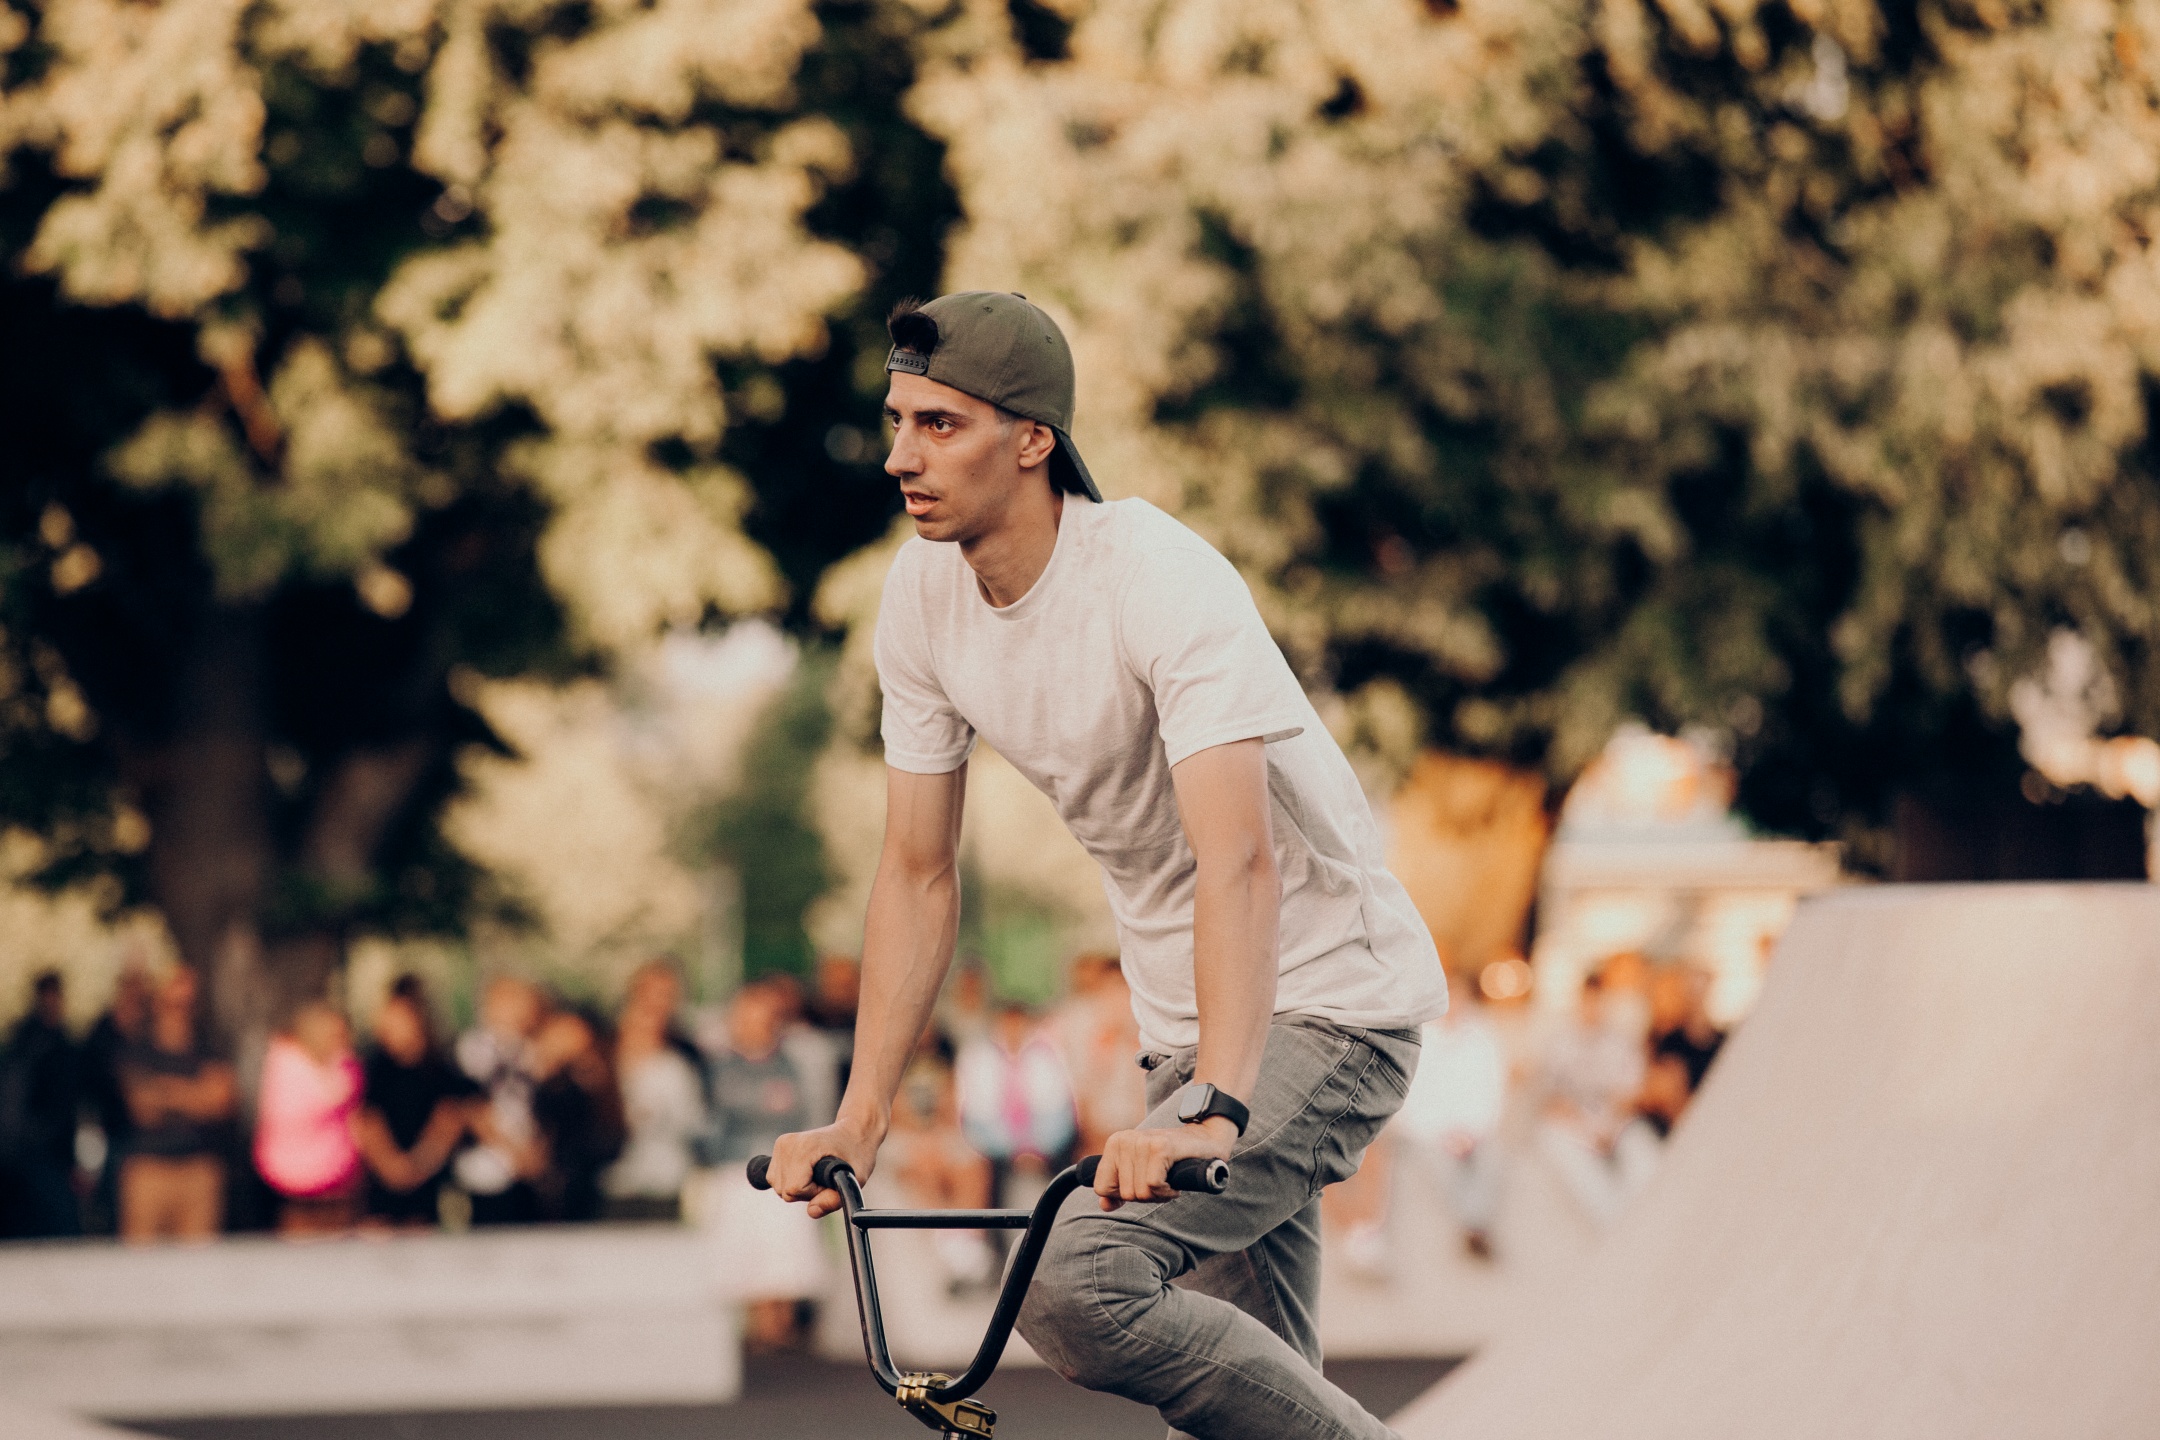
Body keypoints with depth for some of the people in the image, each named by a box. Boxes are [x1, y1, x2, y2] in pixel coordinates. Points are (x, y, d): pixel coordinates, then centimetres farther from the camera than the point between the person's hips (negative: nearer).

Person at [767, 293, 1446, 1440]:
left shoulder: (1163, 581, -24)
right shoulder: (923, 594, -3)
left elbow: (1238, 861, -34)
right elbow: (918, 873, 5)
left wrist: (1213, 1112, -46)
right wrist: (859, 1117, -1)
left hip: (1324, 1010, -8)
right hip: (1187, 1028, 8)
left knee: (1080, 1287, -25)